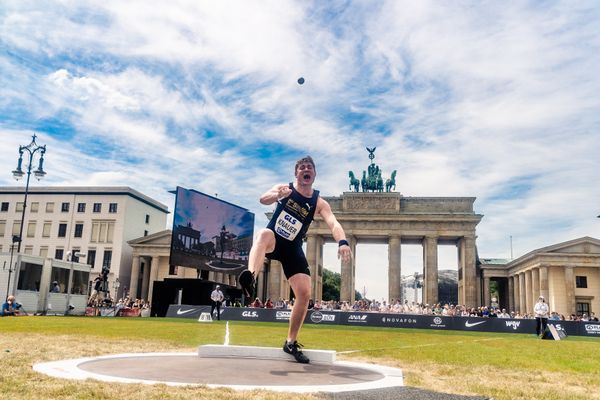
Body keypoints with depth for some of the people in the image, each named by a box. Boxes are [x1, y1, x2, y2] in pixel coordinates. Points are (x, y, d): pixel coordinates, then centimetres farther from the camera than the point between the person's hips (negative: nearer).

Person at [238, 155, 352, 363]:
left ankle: (291, 342, 8)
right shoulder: (284, 188, -5)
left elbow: (333, 223, -23)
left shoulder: (320, 203, -5)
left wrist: (342, 242, -44)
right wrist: (278, 195, -48)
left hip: (293, 248, 2)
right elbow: (263, 199, -24)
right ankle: (251, 277, -65)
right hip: (273, 241, -2)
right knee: (265, 234, -39)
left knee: (304, 294, -8)